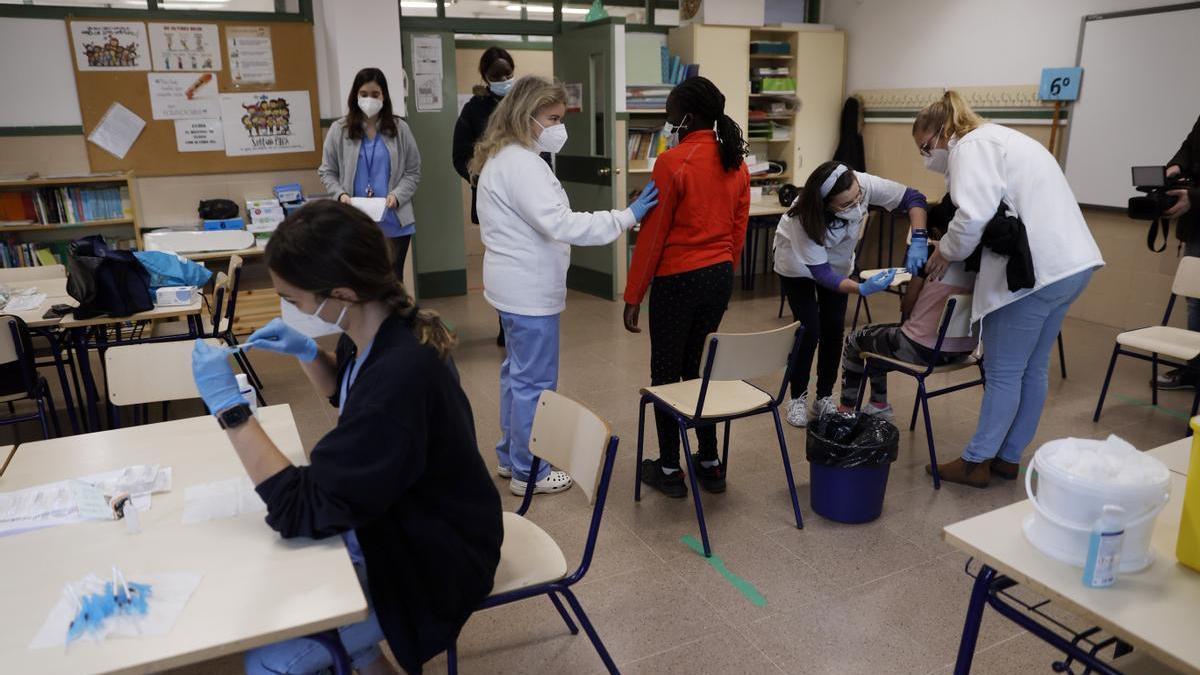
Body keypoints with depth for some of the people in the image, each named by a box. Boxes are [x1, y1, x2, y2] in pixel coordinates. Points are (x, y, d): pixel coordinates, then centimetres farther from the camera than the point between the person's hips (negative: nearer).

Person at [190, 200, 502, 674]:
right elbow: (349, 396, 16)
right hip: (388, 521, 9)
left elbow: (303, 511, -30)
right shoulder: (381, 331, -8)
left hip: (429, 563, -8)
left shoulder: (400, 375, -35)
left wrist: (229, 407, -28)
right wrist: (307, 354, -3)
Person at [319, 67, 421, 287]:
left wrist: (397, 195, -11)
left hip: (394, 221, 1)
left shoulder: (399, 129, 3)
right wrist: (340, 194, -10)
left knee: (393, 279, 10)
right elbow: (326, 172, 8)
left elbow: (413, 171, 6)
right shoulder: (339, 130, 2)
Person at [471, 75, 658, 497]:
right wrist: (627, 216, -26)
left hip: (516, 286, 11)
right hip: (530, 291, -11)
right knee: (534, 382, 1)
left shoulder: (504, 157, 13)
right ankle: (528, 472, 14)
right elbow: (560, 224, -29)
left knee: (517, 373, 20)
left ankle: (510, 456, 33)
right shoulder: (521, 163, -21)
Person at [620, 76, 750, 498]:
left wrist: (633, 296, -7)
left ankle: (669, 470, 17)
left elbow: (652, 235, -14)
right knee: (697, 367, 19)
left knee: (666, 374, 8)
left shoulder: (673, 163, -15)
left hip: (678, 279, -7)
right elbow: (738, 231, 10)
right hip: (720, 276, 7)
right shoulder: (736, 163, 5)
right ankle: (710, 463, 24)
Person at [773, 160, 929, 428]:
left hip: (838, 261, 4)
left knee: (834, 328, -1)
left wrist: (918, 241, -38)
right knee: (810, 330, -11)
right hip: (799, 263, -4)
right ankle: (797, 398, 9)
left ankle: (824, 397, 15)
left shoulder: (863, 184, -33)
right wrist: (862, 288, -49)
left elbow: (913, 198, -22)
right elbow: (820, 273, -35)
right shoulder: (804, 219, -41)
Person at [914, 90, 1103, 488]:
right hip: (1069, 264, 10)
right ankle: (1009, 457, 27)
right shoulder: (998, 139, 23)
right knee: (1032, 370, 16)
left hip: (1036, 271, -10)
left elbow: (974, 215, -23)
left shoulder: (970, 146, -7)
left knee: (1003, 372, 0)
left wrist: (947, 251, -5)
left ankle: (976, 462, 12)